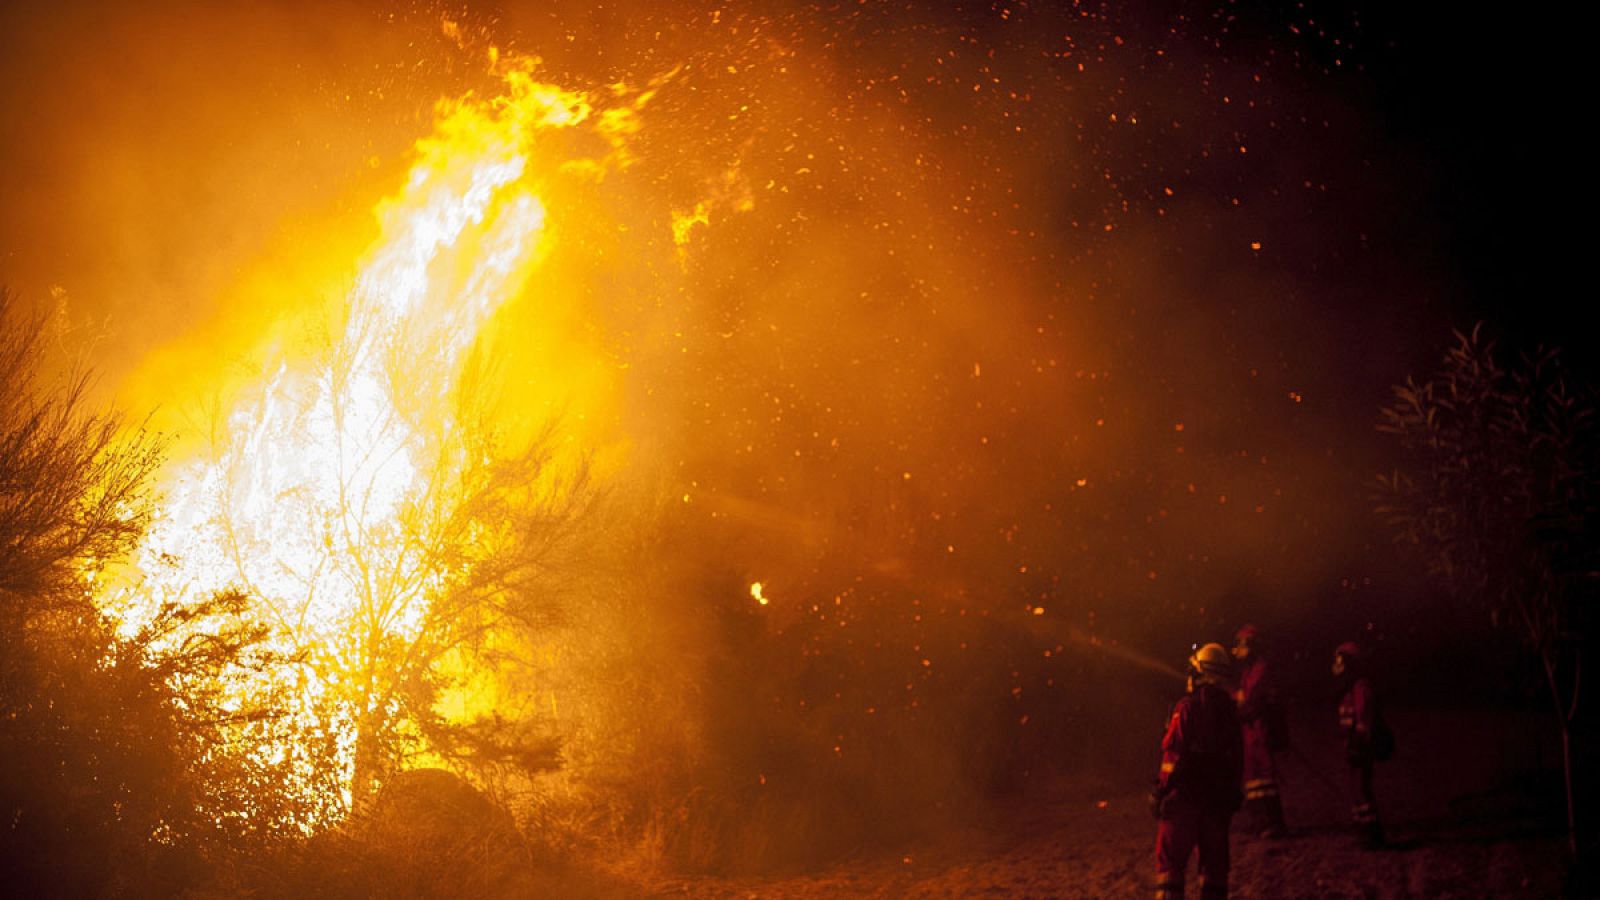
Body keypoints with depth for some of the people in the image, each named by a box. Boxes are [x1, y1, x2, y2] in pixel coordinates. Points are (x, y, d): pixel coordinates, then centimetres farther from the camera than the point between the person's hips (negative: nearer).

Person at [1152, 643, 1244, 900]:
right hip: (1220, 798, 5)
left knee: (1171, 859, -1)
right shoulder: (1230, 709, 6)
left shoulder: (1188, 707, -13)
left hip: (1184, 794, -5)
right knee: (1214, 860, 12)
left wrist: (1162, 790, -10)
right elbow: (1238, 756, 10)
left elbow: (1173, 753, -16)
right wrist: (1231, 788, 19)